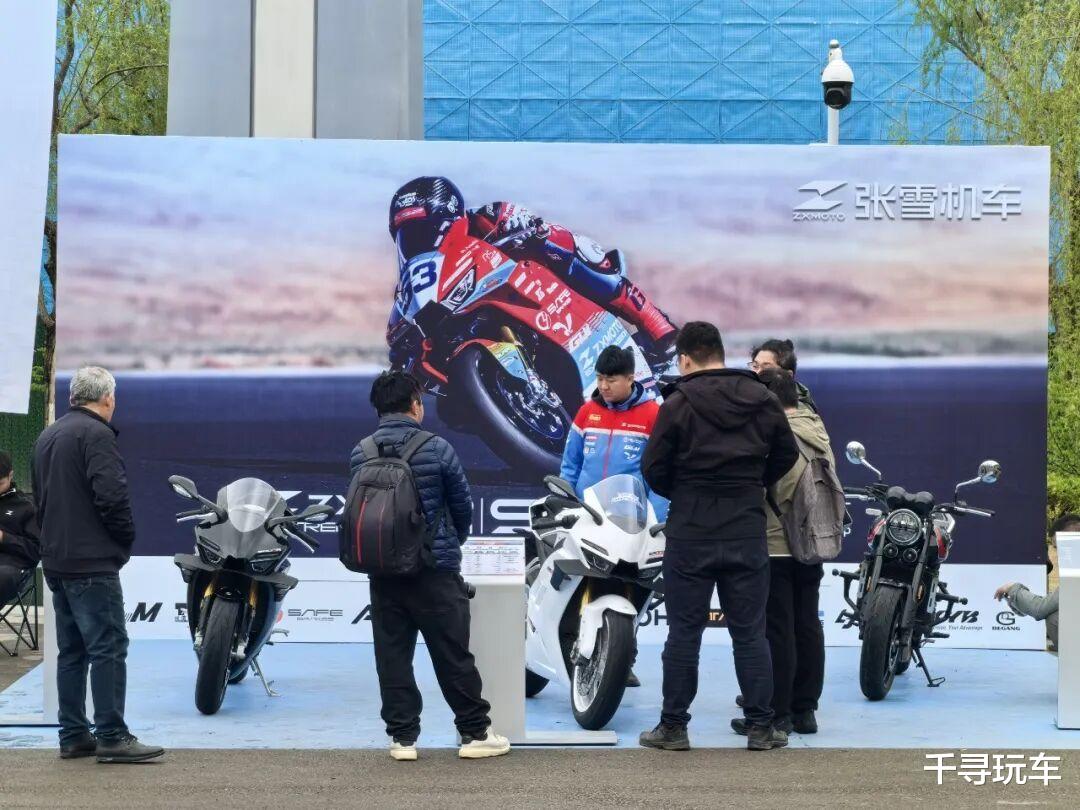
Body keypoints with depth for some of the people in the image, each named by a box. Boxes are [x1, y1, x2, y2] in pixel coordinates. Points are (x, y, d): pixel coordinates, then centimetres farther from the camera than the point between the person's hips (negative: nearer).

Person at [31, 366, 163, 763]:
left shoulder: (48, 436, 18)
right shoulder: (96, 434, -12)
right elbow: (111, 494, -20)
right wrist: (126, 539, -6)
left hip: (57, 561, 9)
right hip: (92, 561, -9)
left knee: (71, 650, 12)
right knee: (109, 647, -8)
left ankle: (73, 735, 14)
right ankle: (111, 736, -10)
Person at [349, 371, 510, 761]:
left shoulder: (359, 455, -1)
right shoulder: (436, 448, -9)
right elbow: (463, 504, 1)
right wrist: (454, 541, 21)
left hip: (383, 571, 3)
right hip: (435, 569, -3)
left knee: (392, 655, 9)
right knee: (453, 655, 5)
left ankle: (402, 736, 10)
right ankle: (475, 732, 11)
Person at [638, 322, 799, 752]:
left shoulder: (679, 404, -9)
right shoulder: (763, 400, 3)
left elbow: (653, 468, -6)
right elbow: (787, 454, 11)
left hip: (691, 534, -3)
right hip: (748, 534, 3)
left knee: (684, 632, 4)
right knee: (749, 632, 8)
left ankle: (674, 726, 9)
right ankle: (761, 727, 10)